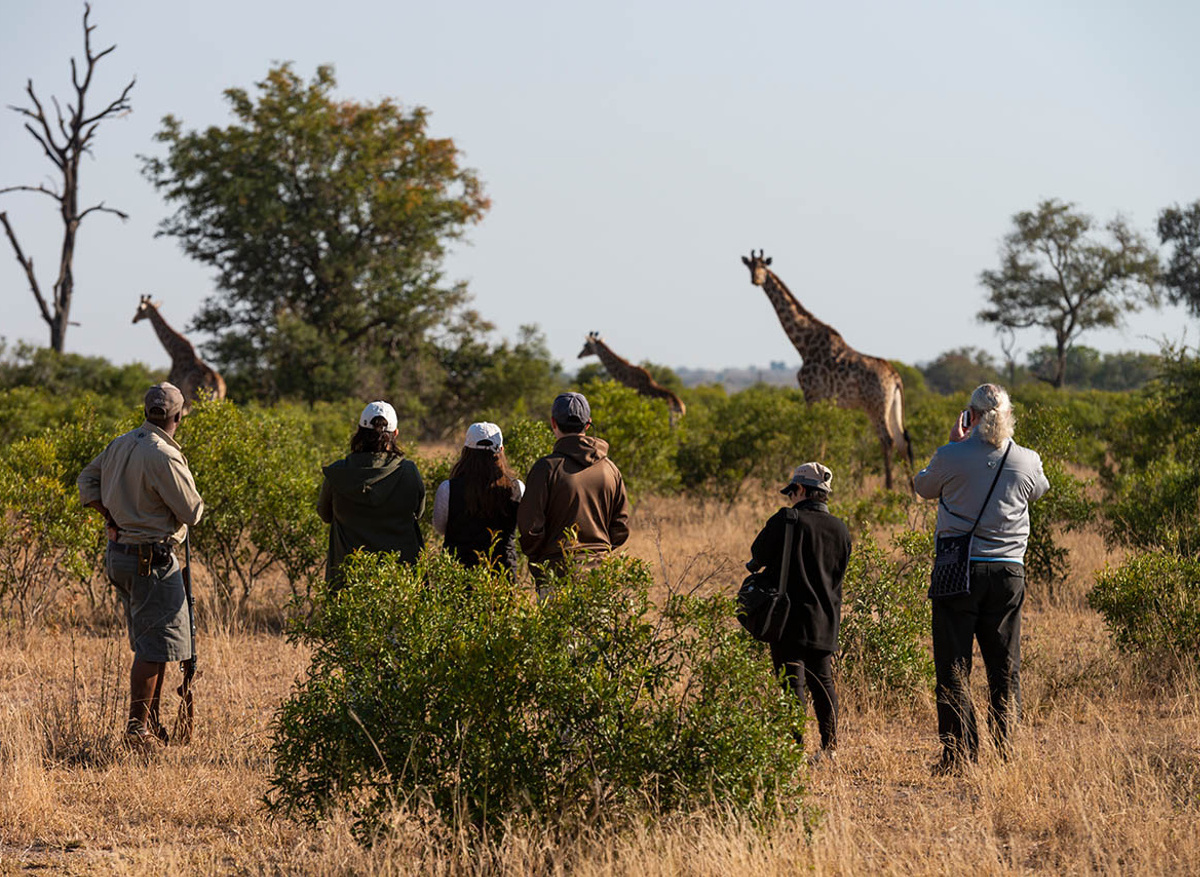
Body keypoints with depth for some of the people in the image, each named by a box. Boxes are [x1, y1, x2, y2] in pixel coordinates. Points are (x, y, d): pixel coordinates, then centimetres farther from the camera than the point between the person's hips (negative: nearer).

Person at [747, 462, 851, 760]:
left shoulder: (787, 520, -12)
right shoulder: (840, 529, 7)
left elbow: (758, 555, -4)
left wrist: (755, 566, 18)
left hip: (791, 620, -5)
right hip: (826, 621, 6)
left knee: (792, 681, -4)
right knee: (823, 682, 14)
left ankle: (797, 746, -10)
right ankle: (829, 747, 16)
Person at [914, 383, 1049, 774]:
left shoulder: (951, 457, -10)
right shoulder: (1026, 462, -3)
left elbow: (924, 486, 10)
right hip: (1009, 571, 2)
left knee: (953, 668, 4)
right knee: (1005, 668, 10)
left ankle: (958, 754, 0)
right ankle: (1009, 753, 8)